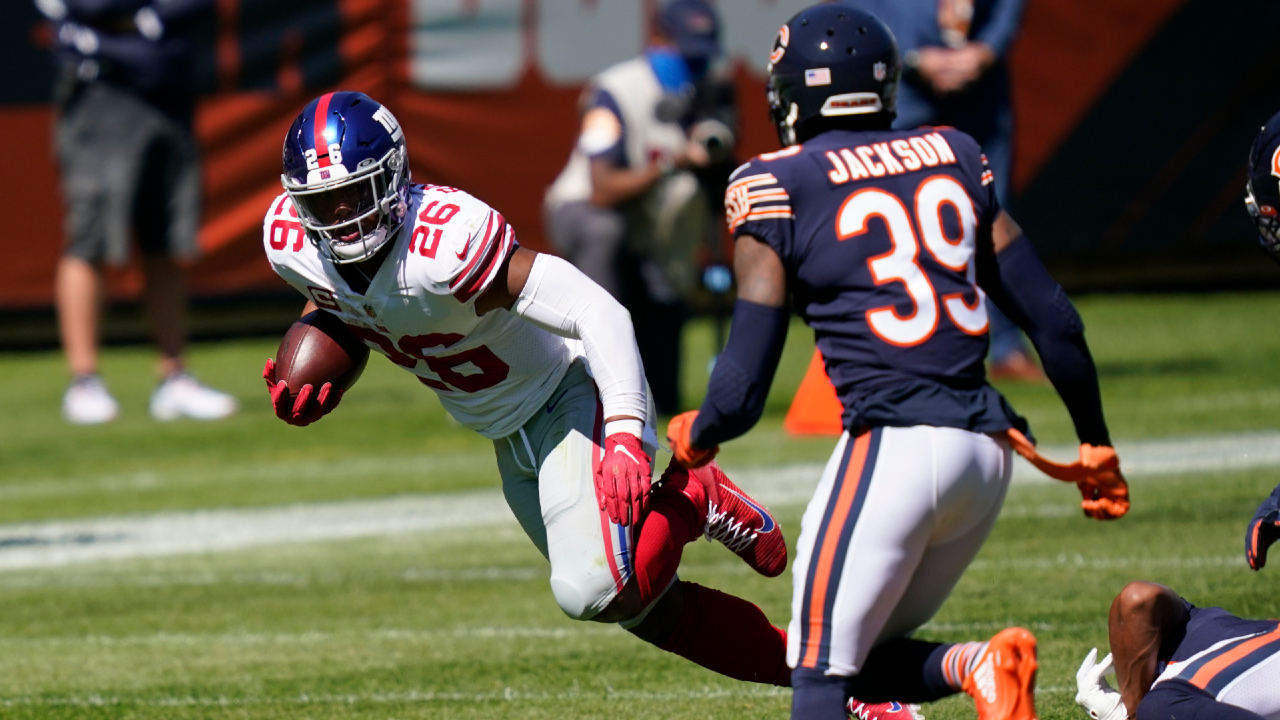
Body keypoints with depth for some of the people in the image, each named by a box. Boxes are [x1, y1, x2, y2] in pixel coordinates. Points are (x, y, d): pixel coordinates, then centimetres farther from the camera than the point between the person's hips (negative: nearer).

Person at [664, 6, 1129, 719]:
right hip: (989, 446, 6)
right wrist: (1096, 448, 27)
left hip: (894, 445, -6)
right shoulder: (953, 158, 14)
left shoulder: (778, 188, -1)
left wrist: (692, 437, 19)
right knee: (865, 656, 17)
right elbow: (1056, 322, 14)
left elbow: (741, 393, -3)